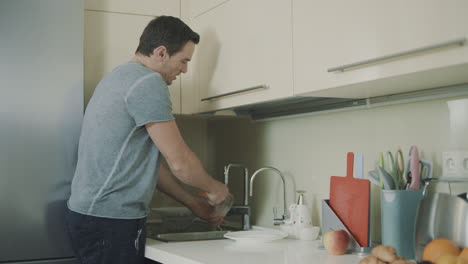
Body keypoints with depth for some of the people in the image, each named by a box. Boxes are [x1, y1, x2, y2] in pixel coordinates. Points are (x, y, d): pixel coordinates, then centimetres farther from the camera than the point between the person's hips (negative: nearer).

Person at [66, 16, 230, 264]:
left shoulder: (121, 76, 17)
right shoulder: (148, 82, -14)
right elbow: (180, 163, -16)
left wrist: (192, 202, 20)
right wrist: (214, 188, 4)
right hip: (109, 221, -10)